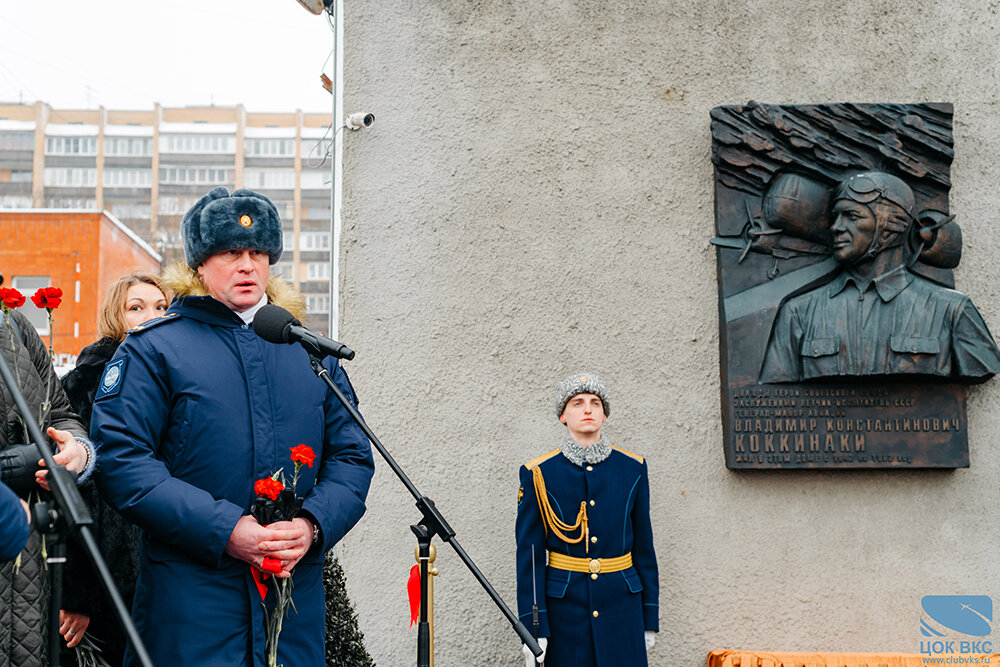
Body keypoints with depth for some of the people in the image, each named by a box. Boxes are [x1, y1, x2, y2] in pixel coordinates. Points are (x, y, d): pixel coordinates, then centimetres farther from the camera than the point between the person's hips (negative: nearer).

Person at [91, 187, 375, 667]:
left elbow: (352, 456, 11)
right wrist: (225, 531, -18)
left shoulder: (311, 353, 13)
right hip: (189, 593, -3)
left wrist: (312, 526, -9)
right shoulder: (153, 350, 0)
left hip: (297, 593, 4)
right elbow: (121, 460, -9)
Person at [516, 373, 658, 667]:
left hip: (622, 606, 2)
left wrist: (650, 619, 8)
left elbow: (643, 546, 9)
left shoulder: (632, 468, 4)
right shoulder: (538, 474, -3)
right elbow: (529, 553, -3)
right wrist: (533, 628, -7)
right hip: (564, 606, -2)